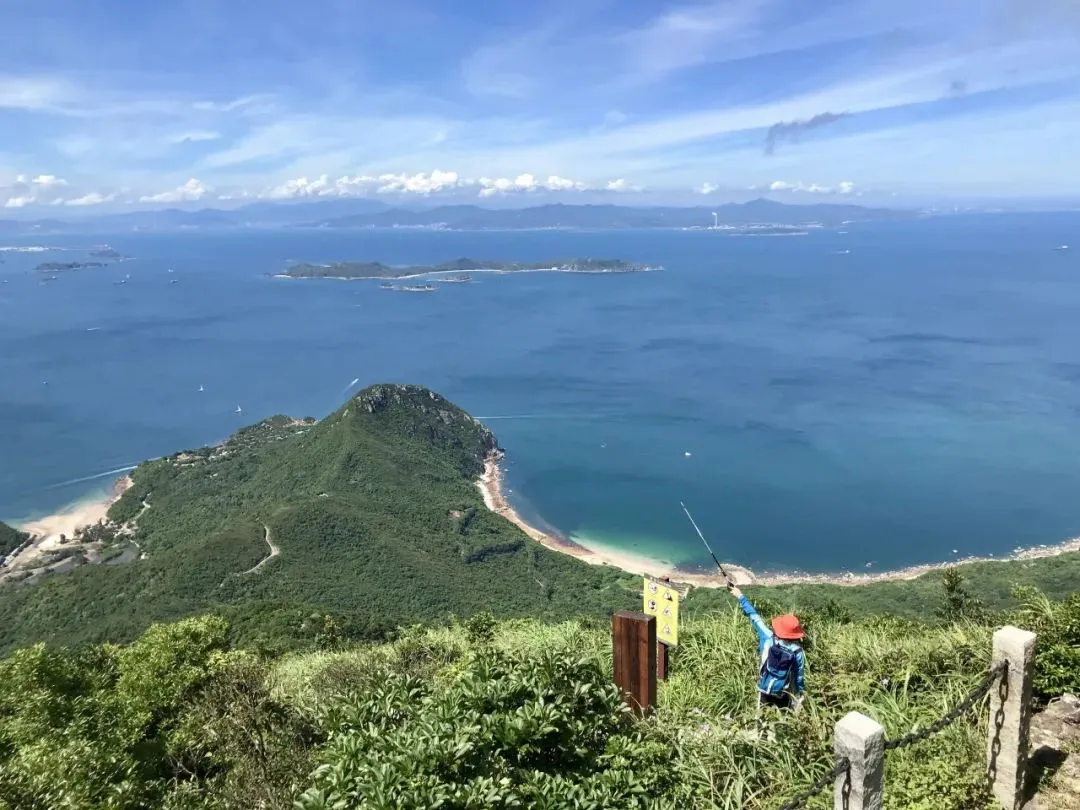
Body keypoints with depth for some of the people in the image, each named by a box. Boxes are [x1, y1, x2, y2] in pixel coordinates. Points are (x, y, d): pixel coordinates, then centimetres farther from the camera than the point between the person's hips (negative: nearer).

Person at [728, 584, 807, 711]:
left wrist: (740, 596, 1)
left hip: (764, 690, 2)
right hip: (783, 694, -2)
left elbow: (754, 616, -7)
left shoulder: (768, 639, -15)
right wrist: (800, 695, 8)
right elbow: (800, 676, -8)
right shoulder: (798, 652, -17)